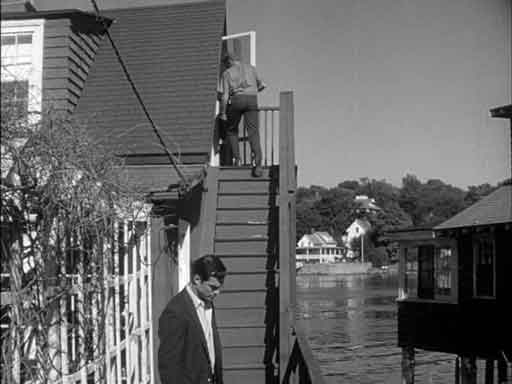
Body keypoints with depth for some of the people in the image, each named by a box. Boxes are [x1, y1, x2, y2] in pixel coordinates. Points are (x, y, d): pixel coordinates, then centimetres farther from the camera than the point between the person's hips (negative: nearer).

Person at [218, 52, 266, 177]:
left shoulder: (227, 73, 9)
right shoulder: (250, 68, 18)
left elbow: (224, 96, 0)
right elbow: (261, 85, 29)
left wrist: (222, 113, 4)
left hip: (236, 100, -1)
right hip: (252, 99, 2)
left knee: (231, 129, 19)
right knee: (253, 132, -4)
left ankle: (237, 159, 10)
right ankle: (258, 163, -18)